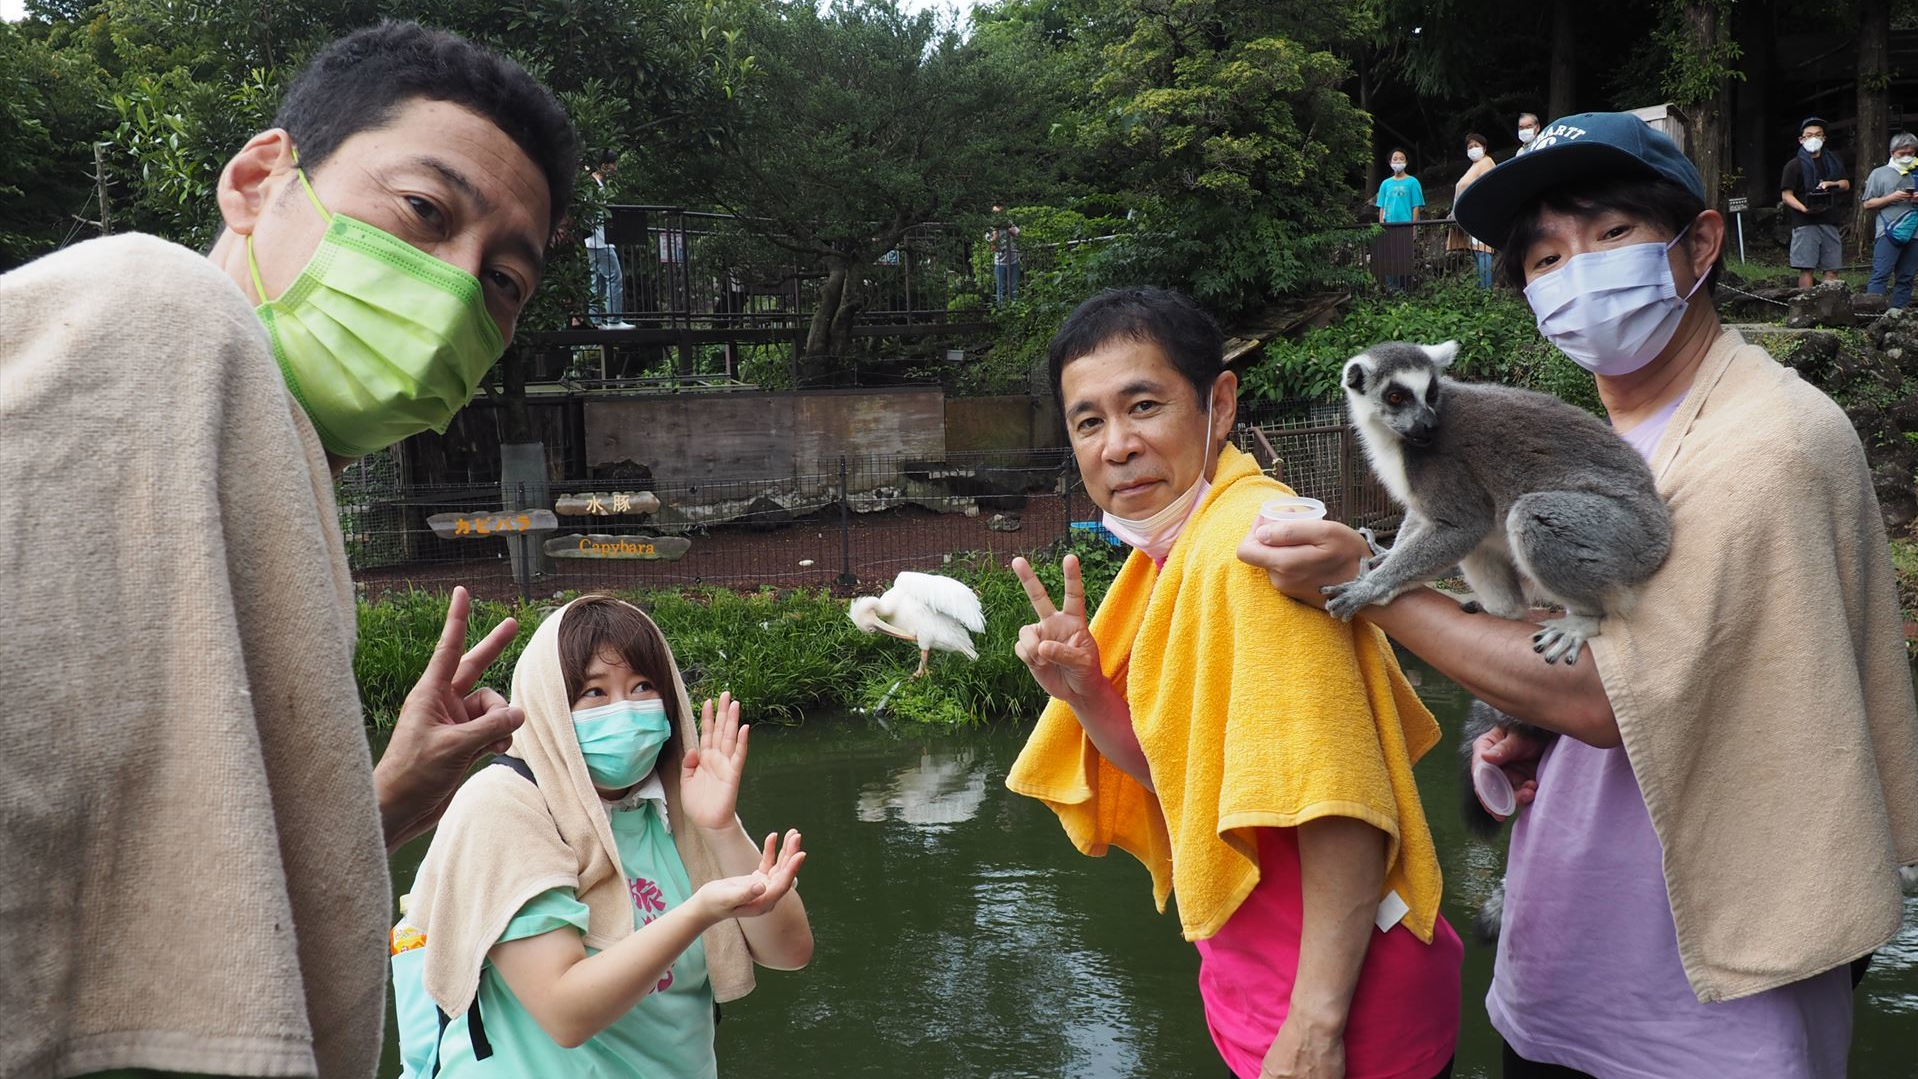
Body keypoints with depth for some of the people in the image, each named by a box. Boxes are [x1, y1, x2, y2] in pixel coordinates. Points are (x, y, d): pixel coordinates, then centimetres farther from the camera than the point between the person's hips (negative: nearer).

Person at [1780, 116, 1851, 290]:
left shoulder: (1833, 161, 17)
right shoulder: (1794, 165, 0)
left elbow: (1846, 184, 19)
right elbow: (1786, 195, -6)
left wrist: (1830, 184, -4)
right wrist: (1804, 209, -23)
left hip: (1829, 221, 5)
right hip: (1805, 223, -5)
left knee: (1832, 269, 4)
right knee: (1806, 268, -8)